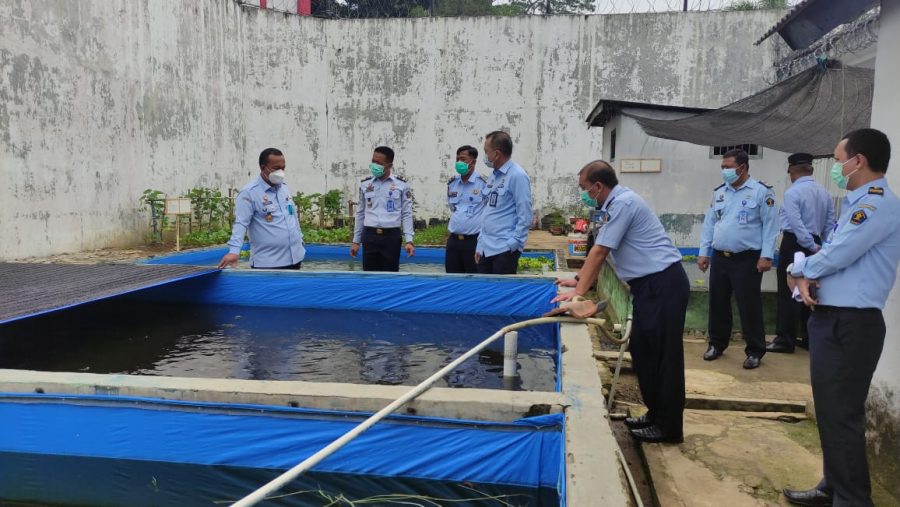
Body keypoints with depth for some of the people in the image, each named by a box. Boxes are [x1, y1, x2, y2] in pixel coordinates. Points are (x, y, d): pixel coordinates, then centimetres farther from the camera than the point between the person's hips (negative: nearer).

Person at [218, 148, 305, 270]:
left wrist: (300, 240, 23)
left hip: (294, 258, 7)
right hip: (267, 263, -7)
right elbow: (241, 223, -18)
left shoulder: (284, 188, 12)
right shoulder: (249, 192, -11)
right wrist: (234, 251, -30)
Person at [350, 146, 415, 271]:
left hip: (392, 236, -2)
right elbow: (360, 214, 14)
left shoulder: (401, 185, 1)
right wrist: (356, 241, 12)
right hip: (370, 236, 2)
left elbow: (406, 214, 1)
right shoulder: (365, 184, 8)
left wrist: (409, 240, -8)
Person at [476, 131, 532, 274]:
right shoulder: (494, 175, 13)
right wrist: (480, 244, 15)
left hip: (505, 250, -8)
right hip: (485, 248, 8)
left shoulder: (517, 175, -11)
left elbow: (525, 217, -14)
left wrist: (512, 245, -16)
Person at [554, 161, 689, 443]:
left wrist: (579, 291, -14)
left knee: (664, 356, -3)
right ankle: (655, 414, 25)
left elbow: (600, 252, -17)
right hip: (650, 285, 10)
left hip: (663, 284, -10)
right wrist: (578, 280, 18)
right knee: (643, 351, 14)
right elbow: (598, 251, 21)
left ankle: (668, 427, 7)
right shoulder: (614, 205, 14)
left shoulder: (622, 203, -17)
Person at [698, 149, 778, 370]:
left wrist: (766, 256, -14)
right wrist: (704, 253, 8)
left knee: (749, 306, 0)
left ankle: (755, 351, 14)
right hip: (719, 258, 5)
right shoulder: (719, 193, 11)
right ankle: (717, 344, 29)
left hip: (747, 259, -5)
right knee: (718, 303, 13)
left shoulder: (761, 191, -5)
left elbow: (770, 225, -8)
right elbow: (709, 224, 12)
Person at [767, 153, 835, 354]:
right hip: (814, 246, 7)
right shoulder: (824, 193, 11)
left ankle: (785, 340, 0)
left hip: (794, 245, -7)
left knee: (788, 292, -3)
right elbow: (830, 224, 9)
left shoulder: (792, 192, -12)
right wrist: (820, 247, 12)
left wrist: (812, 247, -13)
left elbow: (796, 224, -19)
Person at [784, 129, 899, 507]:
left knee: (841, 416, -3)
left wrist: (799, 270, 0)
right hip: (830, 319, 10)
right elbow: (831, 254, 16)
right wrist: (805, 275, -5)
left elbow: (837, 256, -20)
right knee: (830, 411, 18)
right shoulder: (858, 204, 17)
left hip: (851, 325, -10)